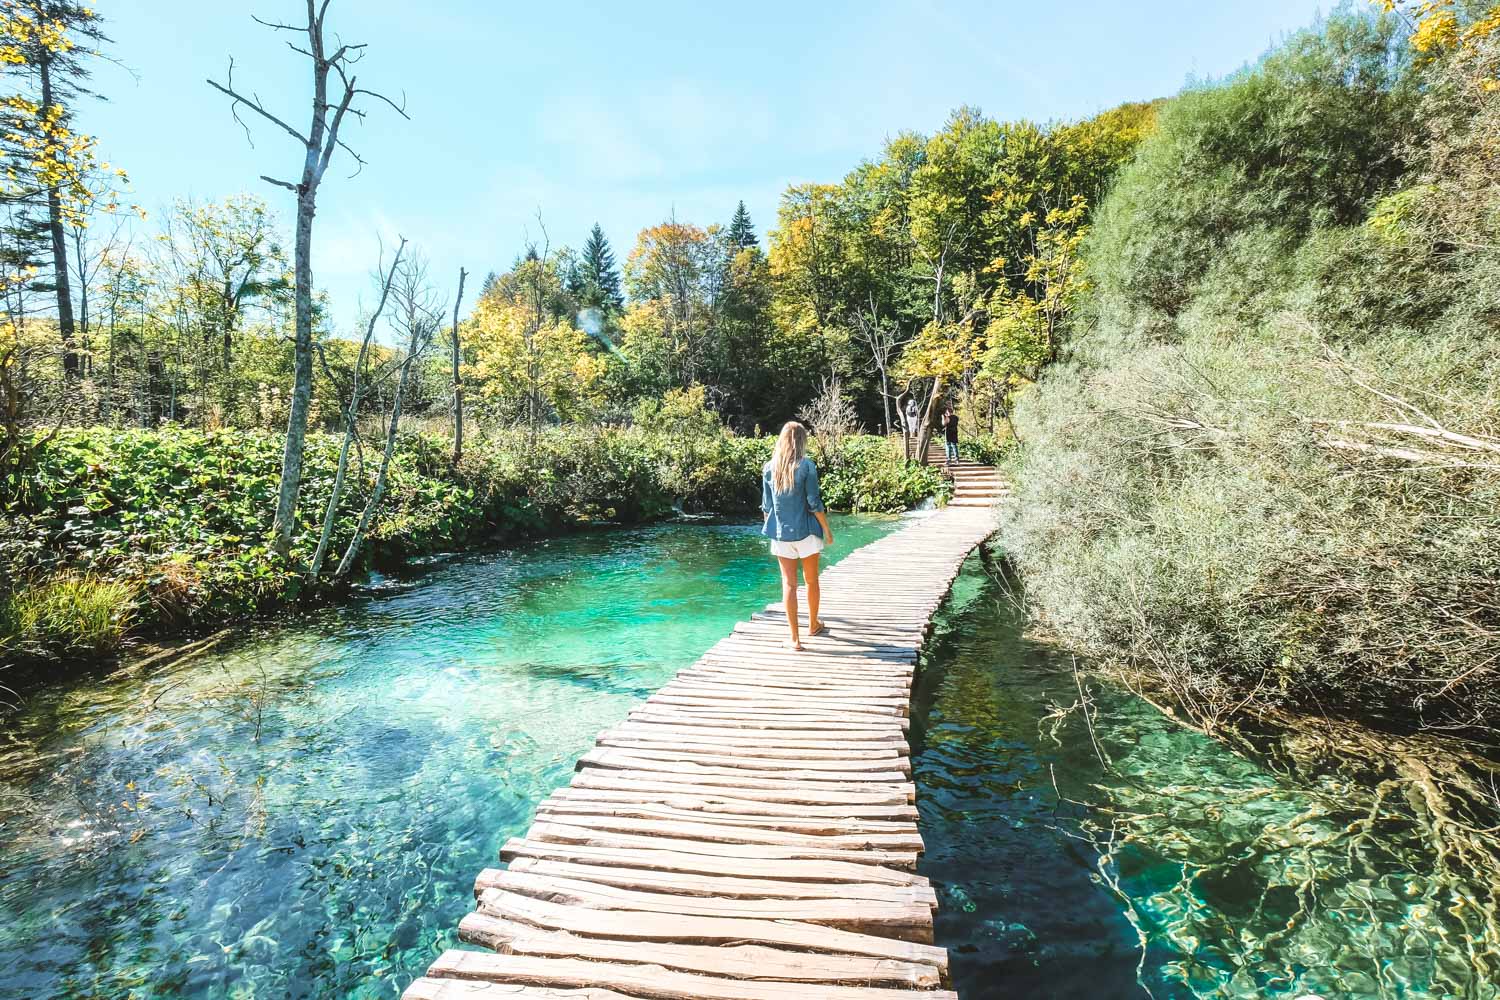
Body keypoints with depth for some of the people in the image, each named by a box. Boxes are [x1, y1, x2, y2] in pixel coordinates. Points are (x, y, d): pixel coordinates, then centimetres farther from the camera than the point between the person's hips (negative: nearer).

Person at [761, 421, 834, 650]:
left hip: (780, 533, 2)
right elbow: (814, 503, -10)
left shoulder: (769, 468, 0)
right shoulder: (806, 465, -10)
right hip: (806, 531, -2)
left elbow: (766, 506, 5)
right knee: (811, 580, 17)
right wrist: (827, 529, 0)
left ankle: (795, 638, 5)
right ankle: (813, 624, 35)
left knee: (789, 583, 5)